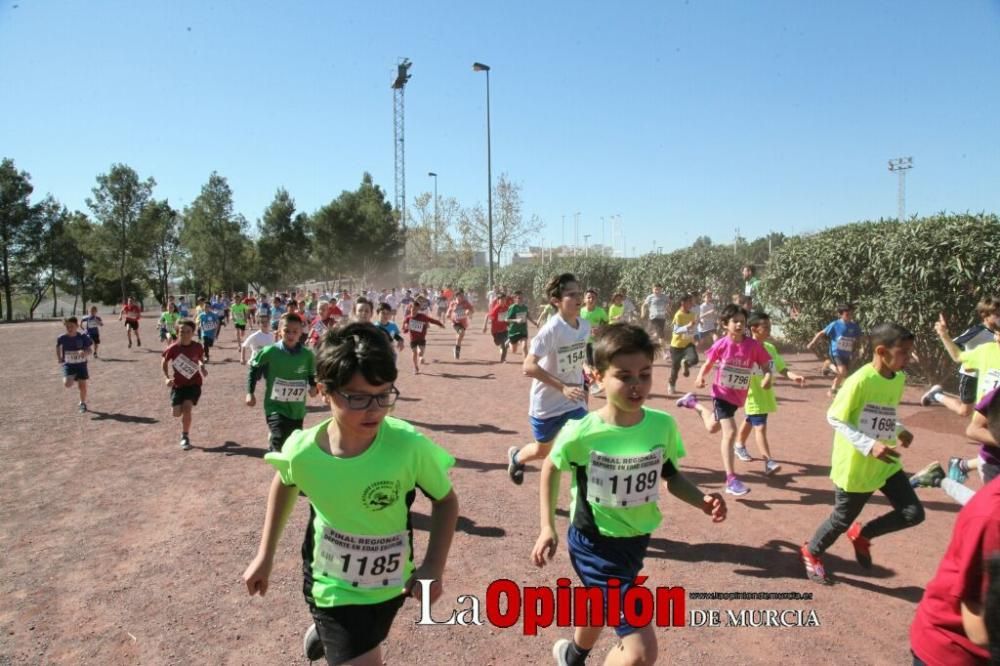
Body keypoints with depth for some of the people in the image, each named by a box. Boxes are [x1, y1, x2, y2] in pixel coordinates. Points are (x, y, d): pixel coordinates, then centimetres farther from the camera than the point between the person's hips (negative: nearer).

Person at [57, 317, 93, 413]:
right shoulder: (62, 338, -9)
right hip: (68, 364, 0)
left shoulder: (83, 337, -13)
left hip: (81, 364, 0)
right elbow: (58, 346, 14)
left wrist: (85, 353, -30)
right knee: (67, 384, -20)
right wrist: (58, 358, 10)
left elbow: (89, 350, -8)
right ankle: (73, 378, 18)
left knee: (82, 385, 2)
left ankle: (83, 403, 24)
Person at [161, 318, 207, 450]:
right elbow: (164, 362, 4)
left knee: (187, 408, -20)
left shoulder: (197, 347, -10)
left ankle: (185, 437, -4)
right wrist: (167, 378, -8)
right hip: (178, 385, 1)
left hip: (194, 384, -1)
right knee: (177, 413, -1)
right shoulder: (173, 349, -13)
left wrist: (202, 367, -9)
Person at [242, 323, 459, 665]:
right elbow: (284, 485, 1)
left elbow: (445, 500, -11)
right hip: (333, 587, -1)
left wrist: (434, 566, -21)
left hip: (390, 585, 2)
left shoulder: (409, 446, -30)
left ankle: (323, 631, 64)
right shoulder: (303, 451, -24)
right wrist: (265, 556, 4)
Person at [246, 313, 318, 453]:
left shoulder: (307, 354, -6)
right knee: (279, 441, -23)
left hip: (297, 410, 3)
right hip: (275, 407, -3)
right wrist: (250, 393, 0)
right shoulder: (270, 352, -12)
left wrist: (313, 386, -6)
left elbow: (311, 374, 12)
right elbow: (254, 370, 4)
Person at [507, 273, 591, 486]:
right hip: (547, 403, -4)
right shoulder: (551, 329, -24)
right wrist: (563, 388, -35)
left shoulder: (584, 326, -4)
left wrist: (586, 369, -3)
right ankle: (516, 456, 52)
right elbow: (528, 366, -30)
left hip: (575, 402, 4)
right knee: (542, 451, 18)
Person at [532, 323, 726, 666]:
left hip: (637, 540, 5)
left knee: (602, 607, 31)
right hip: (595, 544, -5)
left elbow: (671, 476, 3)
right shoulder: (581, 433, -23)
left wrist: (702, 500, -15)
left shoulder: (663, 426, -14)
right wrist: (547, 528, -4)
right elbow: (551, 468, -3)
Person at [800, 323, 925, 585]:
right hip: (855, 466, -7)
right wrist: (869, 445, -28)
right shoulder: (860, 381, -24)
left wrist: (899, 430, -3)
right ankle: (811, 553, 35)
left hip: (886, 463, 7)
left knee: (913, 513, 1)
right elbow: (834, 418, -20)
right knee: (843, 518, 8)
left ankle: (861, 534, 25)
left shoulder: (899, 379, 1)